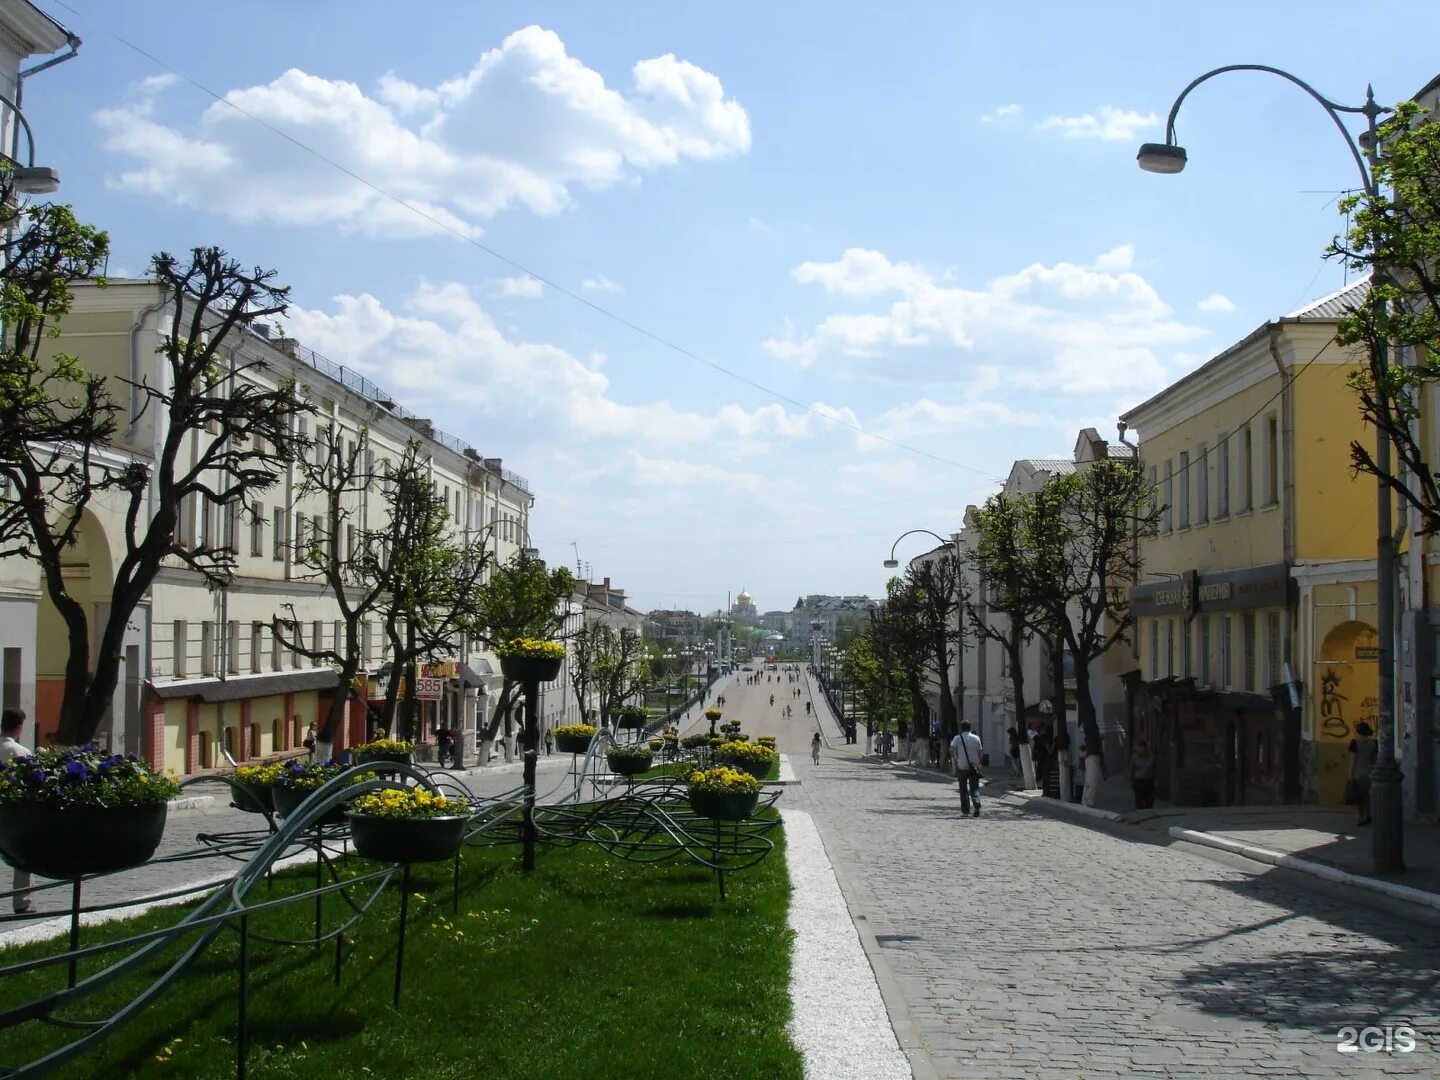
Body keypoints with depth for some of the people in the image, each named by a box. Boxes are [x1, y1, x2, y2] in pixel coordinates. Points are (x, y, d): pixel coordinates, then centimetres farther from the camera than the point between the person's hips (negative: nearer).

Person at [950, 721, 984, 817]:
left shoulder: (957, 738, -3)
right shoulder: (976, 738, 4)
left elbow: (952, 749, -15)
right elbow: (980, 752, 5)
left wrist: (955, 760, -3)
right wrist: (979, 763, 16)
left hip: (962, 767, -1)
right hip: (974, 766, 1)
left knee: (963, 789, 9)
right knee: (974, 788, 7)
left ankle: (965, 810, 9)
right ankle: (977, 804, -19)